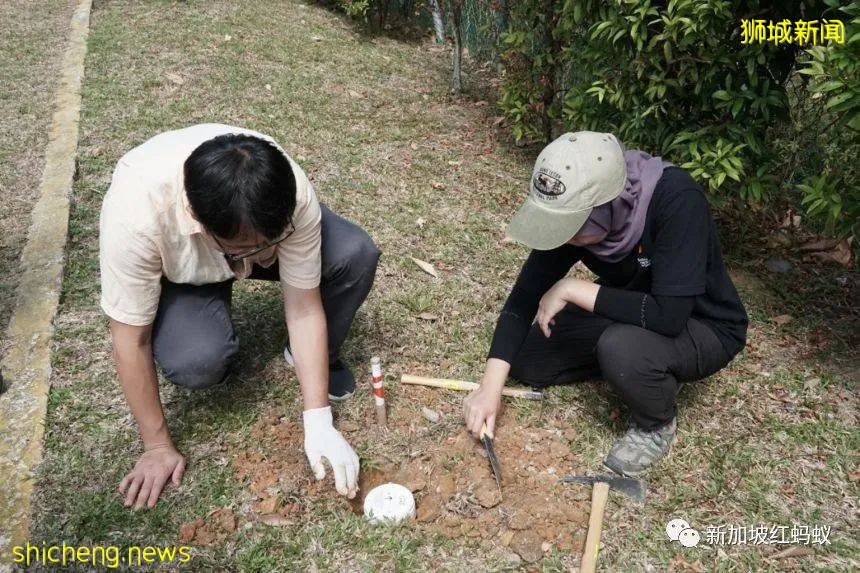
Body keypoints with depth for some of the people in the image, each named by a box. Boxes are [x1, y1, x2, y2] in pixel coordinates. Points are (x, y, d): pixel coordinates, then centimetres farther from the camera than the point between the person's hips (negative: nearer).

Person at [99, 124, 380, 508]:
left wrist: (319, 423, -26)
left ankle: (319, 357, 3)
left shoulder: (292, 194, -35)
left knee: (356, 255, -25)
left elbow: (304, 307, -26)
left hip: (248, 225, 2)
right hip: (176, 269, -1)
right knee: (197, 362, -32)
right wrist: (158, 446, -18)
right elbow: (131, 340, -28)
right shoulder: (134, 214, -41)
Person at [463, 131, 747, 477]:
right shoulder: (572, 211, -19)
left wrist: (572, 289, -31)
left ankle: (657, 425, -3)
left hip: (703, 328, -5)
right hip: (627, 318, 6)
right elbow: (526, 295, -14)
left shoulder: (677, 201, -35)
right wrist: (491, 386, -20)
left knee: (622, 347, -36)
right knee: (524, 360, -3)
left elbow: (668, 316, -40)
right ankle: (646, 369, 11)